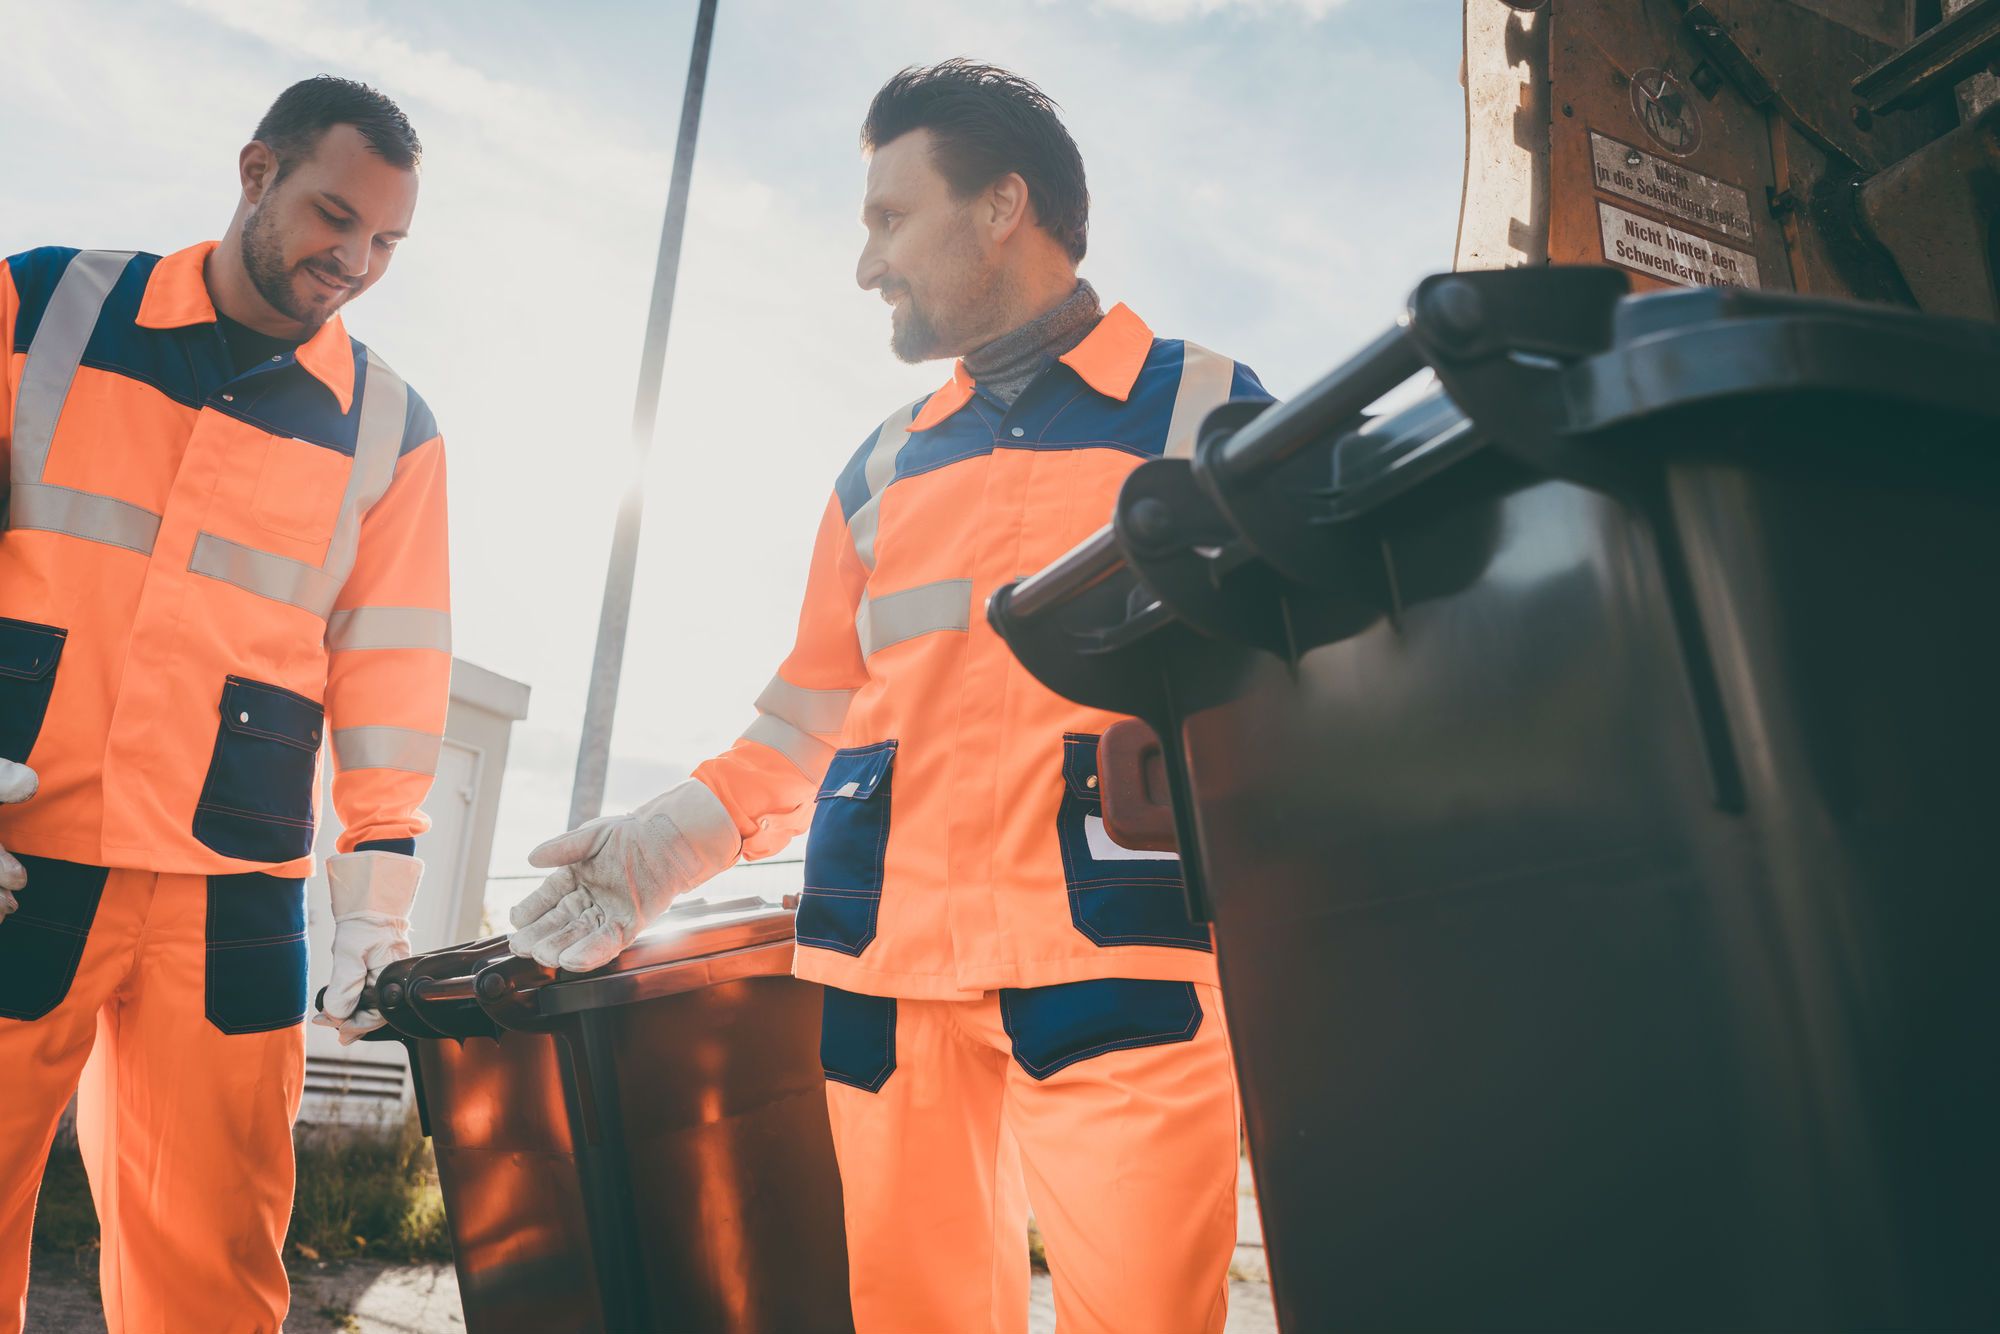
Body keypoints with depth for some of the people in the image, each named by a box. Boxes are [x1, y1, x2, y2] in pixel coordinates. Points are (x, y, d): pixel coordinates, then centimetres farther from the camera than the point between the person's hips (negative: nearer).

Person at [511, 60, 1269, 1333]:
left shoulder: (1206, 408, 8)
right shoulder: (884, 466, 20)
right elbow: (815, 712, 20)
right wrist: (684, 833, 4)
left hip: (1117, 955, -3)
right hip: (888, 964, 4)